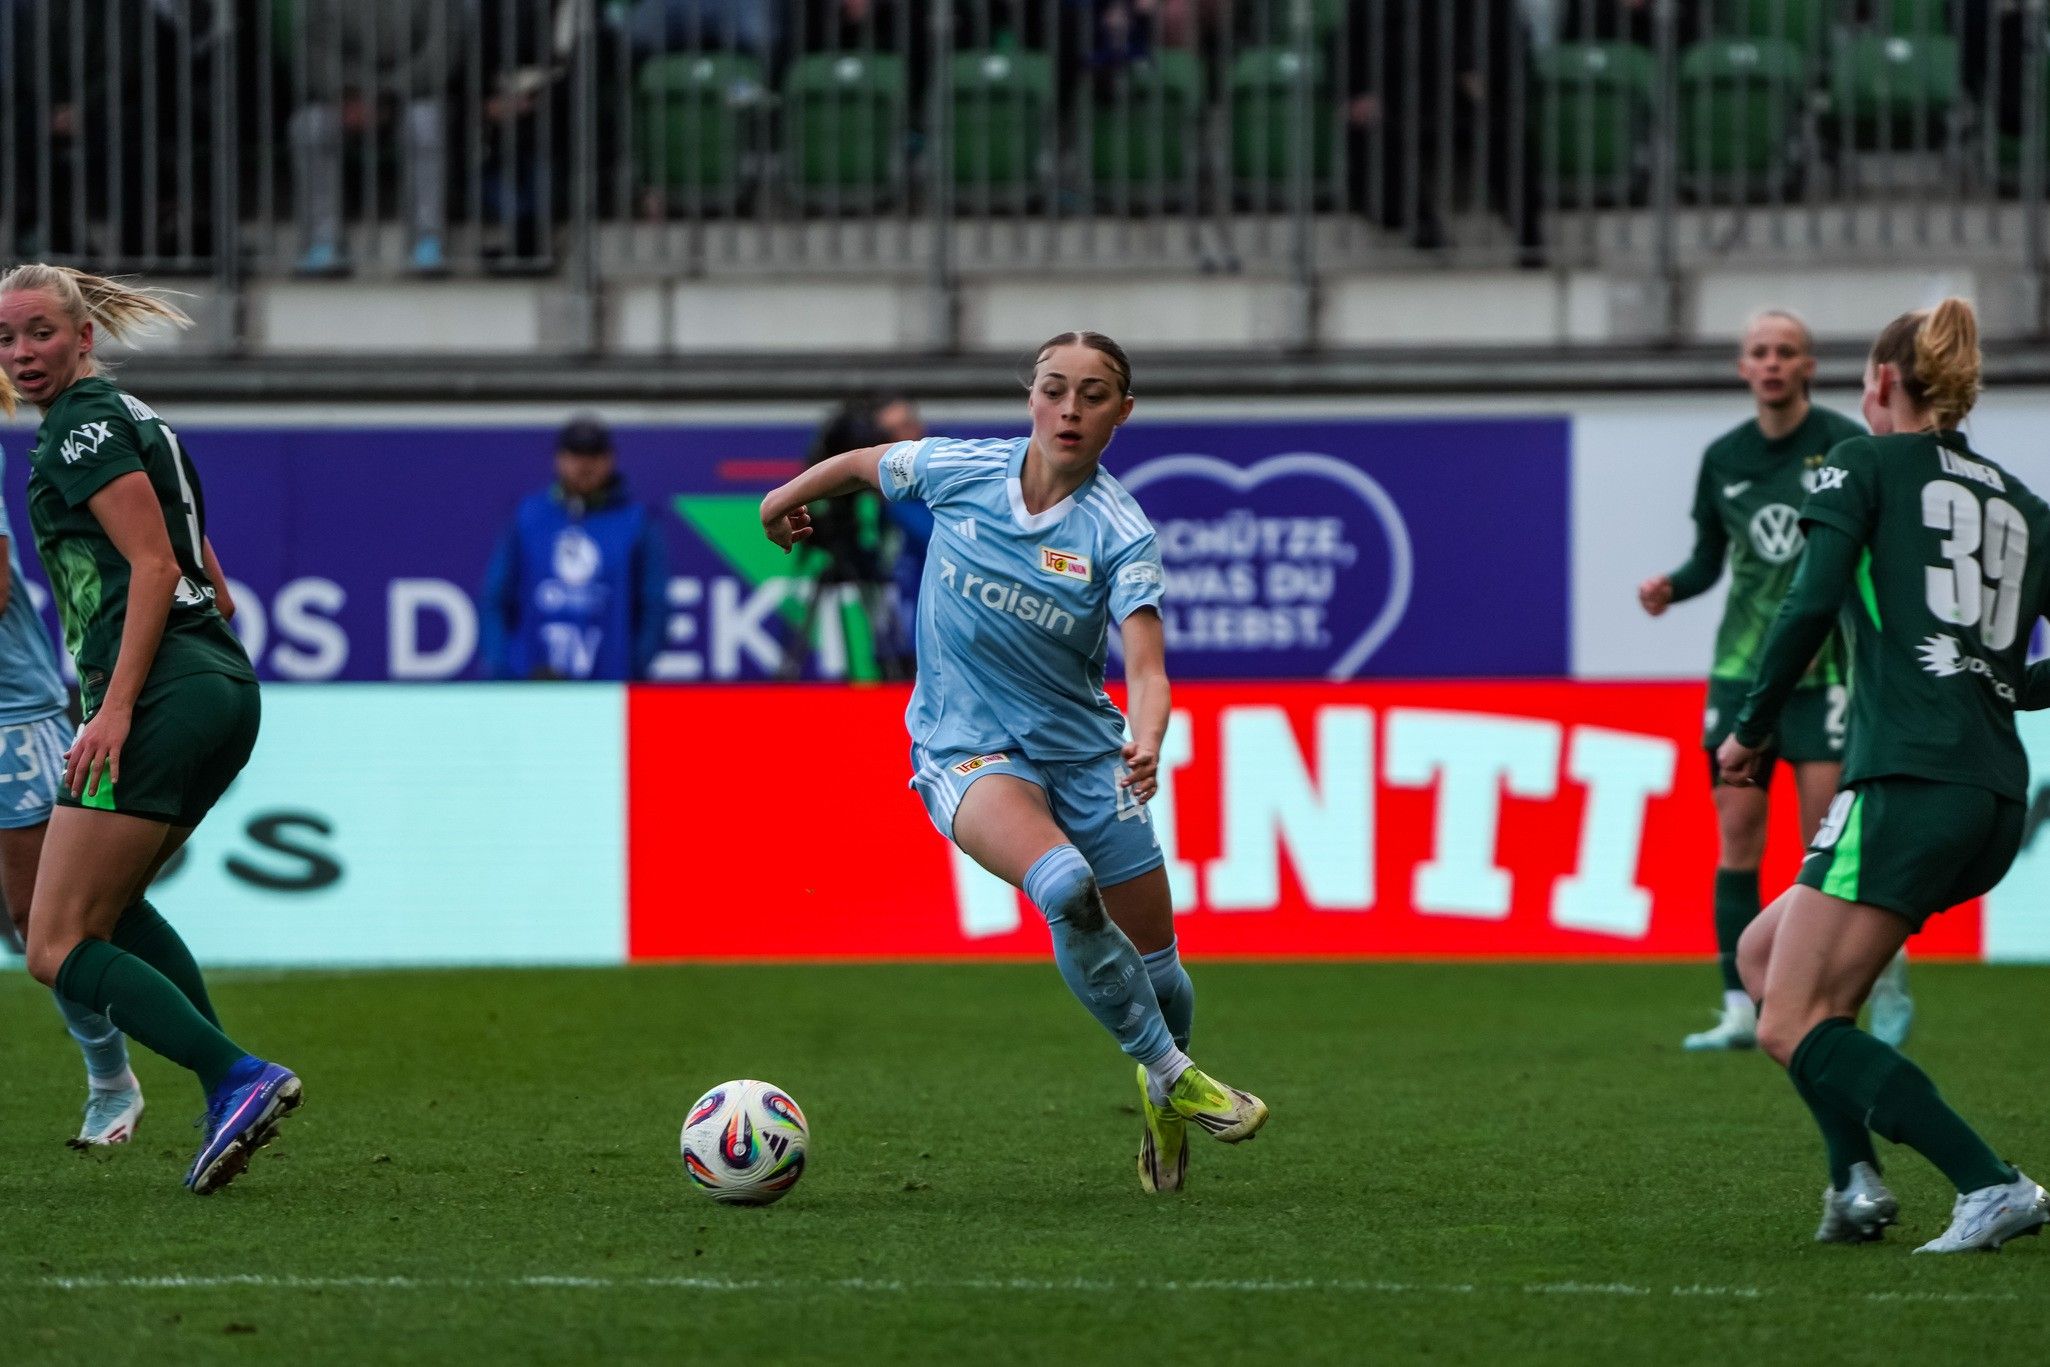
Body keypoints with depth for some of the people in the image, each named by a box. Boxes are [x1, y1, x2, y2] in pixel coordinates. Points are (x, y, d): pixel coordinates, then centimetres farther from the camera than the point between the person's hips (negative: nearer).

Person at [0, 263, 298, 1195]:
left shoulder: (84, 426, -8)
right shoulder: (133, 420, 21)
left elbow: (154, 567, -17)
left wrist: (117, 708, -22)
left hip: (161, 698, -10)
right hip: (224, 689, 10)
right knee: (108, 908, 25)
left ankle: (237, 1078, -23)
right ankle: (231, 1102, 14)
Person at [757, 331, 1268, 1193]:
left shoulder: (1120, 533, -12)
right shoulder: (959, 470, -8)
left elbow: (1145, 666, -23)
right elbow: (859, 464, 13)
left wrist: (1147, 740, -44)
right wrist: (784, 501, 30)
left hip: (1081, 749, 1)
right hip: (967, 750, -1)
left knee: (1158, 970, 6)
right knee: (1065, 885, -32)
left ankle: (1164, 1087, 41)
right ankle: (1170, 1077, -16)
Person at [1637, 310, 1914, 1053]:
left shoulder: (1846, 445, -5)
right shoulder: (1723, 458, 7)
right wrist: (1671, 587, -5)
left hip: (1824, 667, -4)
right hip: (1739, 667, 4)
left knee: (1828, 839, -7)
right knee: (1737, 832, -1)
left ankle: (1888, 984, 11)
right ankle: (1741, 1010, 2)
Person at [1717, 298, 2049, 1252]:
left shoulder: (1866, 465, 4)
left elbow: (1811, 604, -10)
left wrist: (1750, 730, 1)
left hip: (1907, 781, -7)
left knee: (1792, 1029, -5)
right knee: (1762, 953, 21)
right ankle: (1854, 1181, 5)